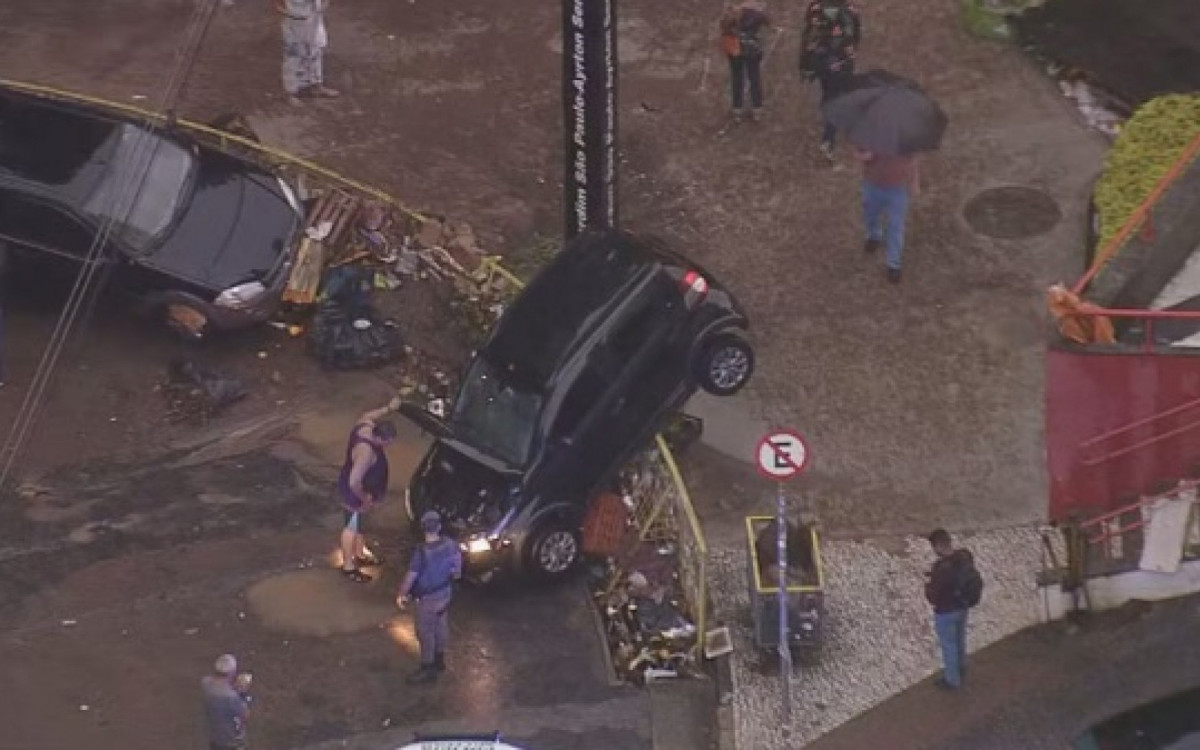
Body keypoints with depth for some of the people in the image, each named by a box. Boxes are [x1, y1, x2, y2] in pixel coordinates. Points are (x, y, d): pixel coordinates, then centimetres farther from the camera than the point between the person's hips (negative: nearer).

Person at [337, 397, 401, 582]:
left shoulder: (365, 426, -17)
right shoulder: (366, 452, -42)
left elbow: (368, 416, 11)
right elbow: (354, 482, -39)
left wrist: (389, 408, 9)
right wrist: (364, 498, -22)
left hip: (361, 489, 9)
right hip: (354, 492, -9)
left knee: (359, 523, 29)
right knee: (352, 527, 12)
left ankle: (359, 554, 51)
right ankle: (348, 566, 32)